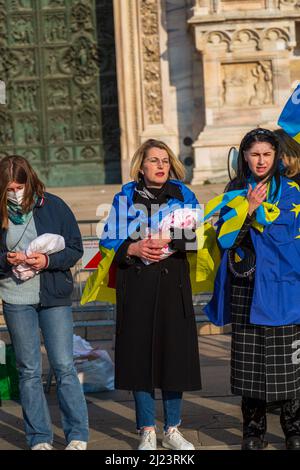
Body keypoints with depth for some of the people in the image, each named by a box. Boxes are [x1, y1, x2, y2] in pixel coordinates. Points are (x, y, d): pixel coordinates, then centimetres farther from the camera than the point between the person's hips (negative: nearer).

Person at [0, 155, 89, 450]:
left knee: (64, 367, -2)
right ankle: (39, 439, 16)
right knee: (29, 371, 7)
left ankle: (78, 436, 8)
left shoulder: (53, 206, -2)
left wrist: (49, 260, -15)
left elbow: (75, 248, 1)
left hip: (54, 297, -1)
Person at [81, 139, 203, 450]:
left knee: (174, 351, 2)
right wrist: (133, 248, -13)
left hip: (173, 282, 0)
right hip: (136, 284, 0)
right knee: (140, 353, 1)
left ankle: (172, 430, 16)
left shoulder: (182, 195, 8)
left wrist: (167, 242, -18)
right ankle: (147, 432, 12)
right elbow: (108, 240, 4)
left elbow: (195, 236, -2)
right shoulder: (126, 197, 7)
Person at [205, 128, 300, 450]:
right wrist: (248, 208, -10)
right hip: (245, 289, 2)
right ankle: (253, 429, 13)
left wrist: (256, 212, -9)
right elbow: (224, 238, 1)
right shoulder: (235, 193, 12)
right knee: (249, 360, 3)